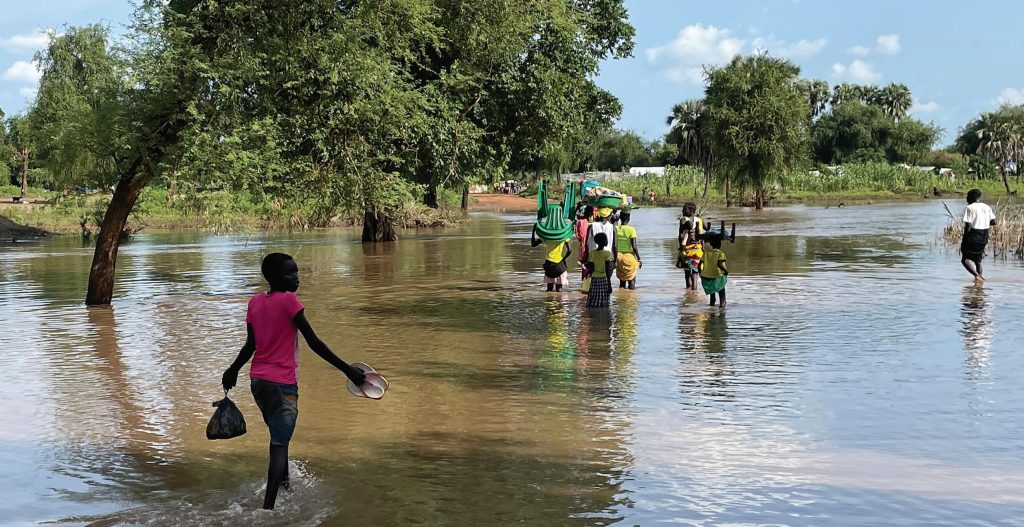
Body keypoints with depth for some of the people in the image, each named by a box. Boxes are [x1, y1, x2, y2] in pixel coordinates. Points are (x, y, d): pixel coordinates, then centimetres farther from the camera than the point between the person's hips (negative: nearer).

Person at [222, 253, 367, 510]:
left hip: (258, 380, 7)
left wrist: (232, 371, 27)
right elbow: (314, 342, -16)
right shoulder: (289, 300, -13)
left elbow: (250, 345, 9)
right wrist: (347, 370, -14)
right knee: (279, 444, -4)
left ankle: (284, 483, 42)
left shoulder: (255, 302, 6)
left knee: (278, 436, 26)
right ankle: (268, 507, -11)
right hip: (282, 383, -7)